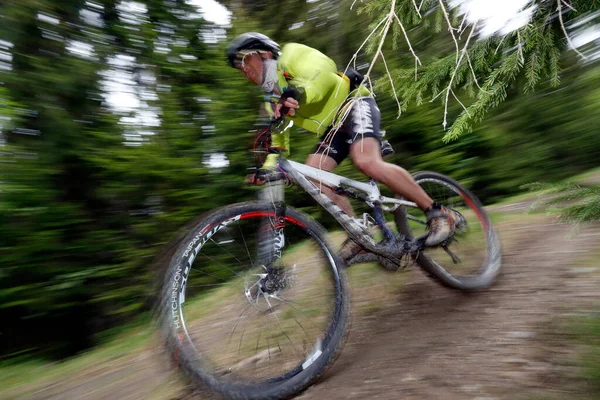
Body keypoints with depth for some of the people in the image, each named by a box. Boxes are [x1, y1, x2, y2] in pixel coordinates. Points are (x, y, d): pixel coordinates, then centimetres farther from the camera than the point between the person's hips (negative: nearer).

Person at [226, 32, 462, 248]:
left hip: (353, 104, -8)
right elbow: (279, 139, 17)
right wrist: (269, 166, 1)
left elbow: (323, 69, -24)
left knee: (367, 162, -33)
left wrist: (300, 93, -42)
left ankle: (439, 213, -20)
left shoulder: (291, 55, -3)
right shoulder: (274, 97, 18)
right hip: (333, 127, 8)